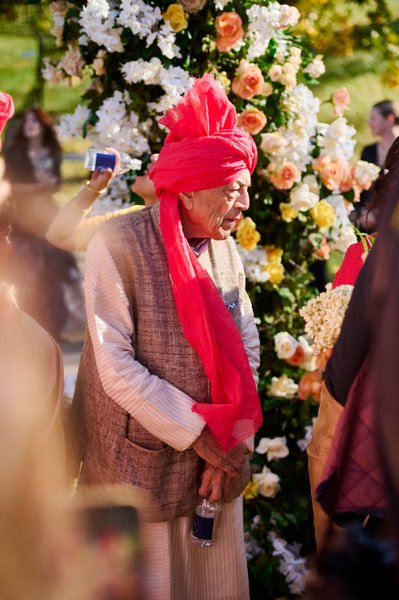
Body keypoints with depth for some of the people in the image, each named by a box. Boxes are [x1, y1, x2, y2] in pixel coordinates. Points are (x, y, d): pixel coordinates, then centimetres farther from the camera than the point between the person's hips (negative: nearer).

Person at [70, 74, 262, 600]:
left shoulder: (225, 248, 2)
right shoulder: (119, 246, -16)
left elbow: (246, 348, 4)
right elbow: (116, 368, -19)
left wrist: (238, 439, -8)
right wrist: (198, 435, -17)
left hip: (218, 456, 5)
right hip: (141, 459, -5)